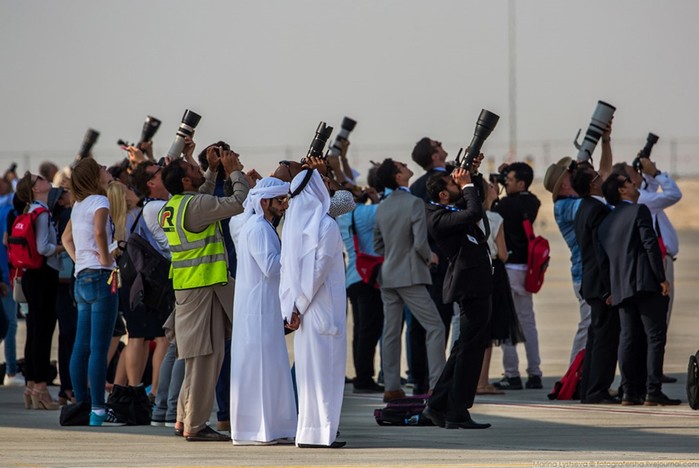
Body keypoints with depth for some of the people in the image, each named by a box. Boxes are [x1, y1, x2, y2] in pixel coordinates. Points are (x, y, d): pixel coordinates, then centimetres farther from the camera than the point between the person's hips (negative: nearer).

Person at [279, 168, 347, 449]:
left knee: (307, 367, 10)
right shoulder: (325, 225, -11)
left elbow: (285, 268, 3)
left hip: (302, 310, 5)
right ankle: (321, 432, -4)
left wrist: (291, 307, 2)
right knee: (325, 368, -2)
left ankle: (307, 431, 10)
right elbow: (319, 268, -15)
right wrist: (301, 305, -8)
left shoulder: (291, 225, 5)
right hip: (324, 308, -5)